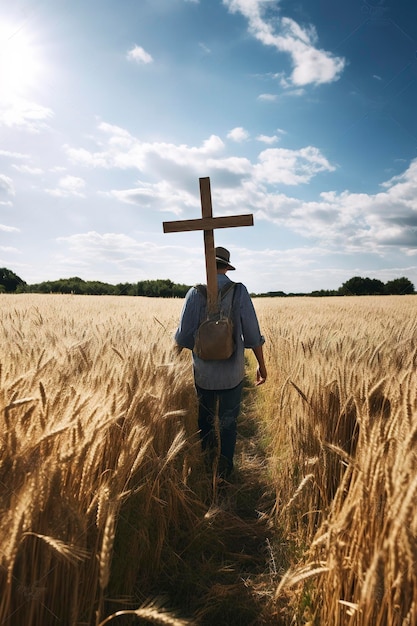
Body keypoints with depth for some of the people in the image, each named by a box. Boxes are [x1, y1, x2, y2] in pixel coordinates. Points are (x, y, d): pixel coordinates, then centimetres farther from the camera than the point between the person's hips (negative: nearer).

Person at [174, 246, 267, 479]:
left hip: (204, 372, 1)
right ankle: (224, 471, 24)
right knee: (228, 422, 15)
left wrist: (176, 351, 13)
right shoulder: (239, 290, -8)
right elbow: (252, 334, -8)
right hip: (232, 372, 0)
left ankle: (206, 465, 36)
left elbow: (184, 335, -10)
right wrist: (262, 365, 4)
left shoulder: (196, 292, -9)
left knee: (205, 420, 21)